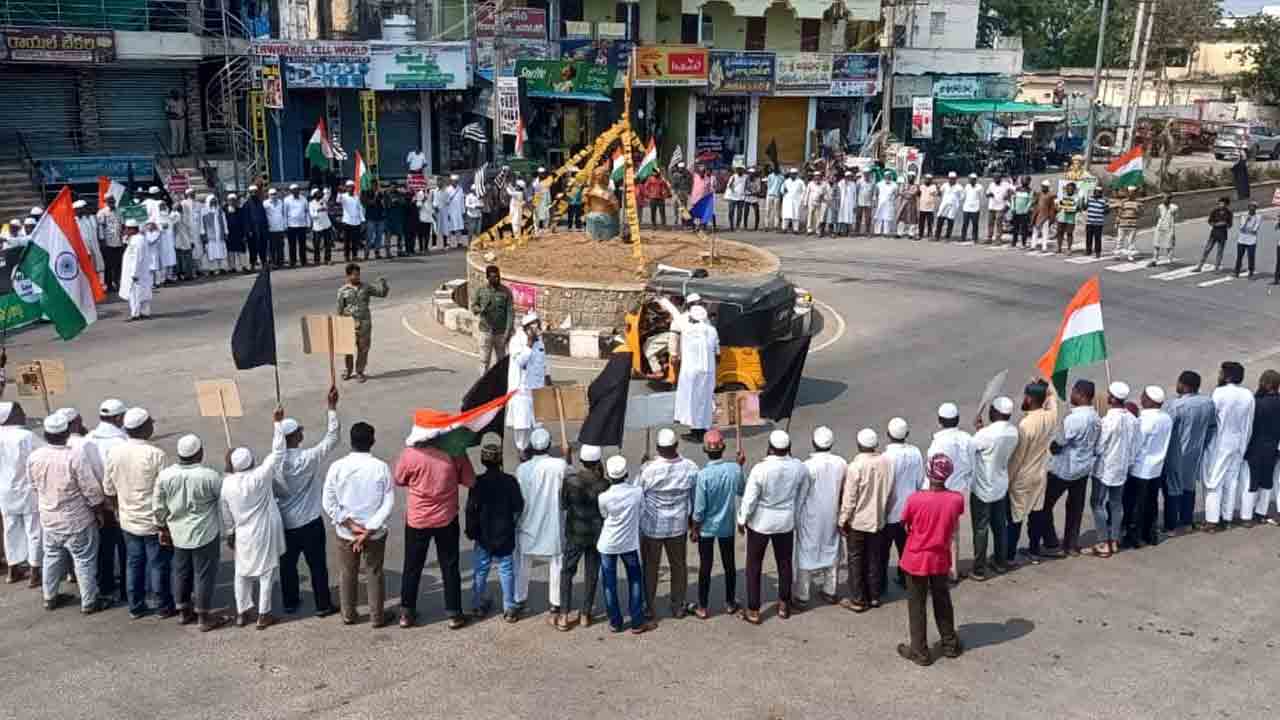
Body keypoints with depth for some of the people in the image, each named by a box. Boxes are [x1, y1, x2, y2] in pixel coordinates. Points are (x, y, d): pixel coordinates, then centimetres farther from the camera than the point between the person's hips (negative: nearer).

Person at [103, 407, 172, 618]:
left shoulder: (114, 453, -4)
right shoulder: (155, 454, -20)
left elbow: (109, 488, 5)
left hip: (128, 520, 5)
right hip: (154, 522, -5)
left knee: (134, 563, 18)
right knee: (159, 564, 9)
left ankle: (135, 607, 27)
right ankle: (164, 607, 21)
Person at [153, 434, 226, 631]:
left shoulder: (164, 476, -10)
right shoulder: (209, 476, -23)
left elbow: (158, 506, 1)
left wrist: (162, 527, 16)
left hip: (178, 533, 5)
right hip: (205, 533, -4)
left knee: (181, 571, 20)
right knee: (204, 573, 8)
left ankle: (183, 612, 34)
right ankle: (205, 617, 17)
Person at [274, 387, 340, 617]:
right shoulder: (308, 459, -22)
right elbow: (331, 438, -16)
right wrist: (332, 407, -14)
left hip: (284, 523, 4)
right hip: (310, 522, -4)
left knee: (287, 564, 18)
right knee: (317, 565, 9)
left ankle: (290, 603, 31)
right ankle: (323, 606, 16)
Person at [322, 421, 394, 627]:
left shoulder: (337, 467, -13)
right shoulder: (381, 467, -16)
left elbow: (328, 503, -12)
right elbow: (388, 503, -16)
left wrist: (350, 525, -10)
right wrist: (368, 530, -13)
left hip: (345, 532, 1)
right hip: (375, 532, -1)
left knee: (347, 574, 20)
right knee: (375, 574, 17)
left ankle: (348, 615, 34)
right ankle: (377, 617, 28)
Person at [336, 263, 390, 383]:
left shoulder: (366, 288, 6)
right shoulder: (342, 291, 2)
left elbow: (382, 293, 6)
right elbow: (340, 309, 5)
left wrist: (382, 283, -12)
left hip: (364, 323, 1)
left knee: (363, 348, 4)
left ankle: (359, 372, 16)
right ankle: (348, 370, 24)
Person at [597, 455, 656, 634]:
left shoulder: (604, 497, -18)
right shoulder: (637, 492, -15)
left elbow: (604, 516, -1)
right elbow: (641, 512, -2)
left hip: (608, 545, -1)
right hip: (629, 543, 1)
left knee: (609, 583, 13)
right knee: (635, 581, 16)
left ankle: (615, 622, 21)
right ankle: (637, 622, 18)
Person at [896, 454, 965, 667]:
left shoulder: (915, 499, -23)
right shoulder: (957, 499, -15)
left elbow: (905, 525, -6)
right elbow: (954, 526, 2)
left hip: (917, 559, -3)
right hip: (941, 559, 3)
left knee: (916, 606, 12)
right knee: (942, 601, 23)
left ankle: (920, 652, 21)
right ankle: (950, 644, 37)